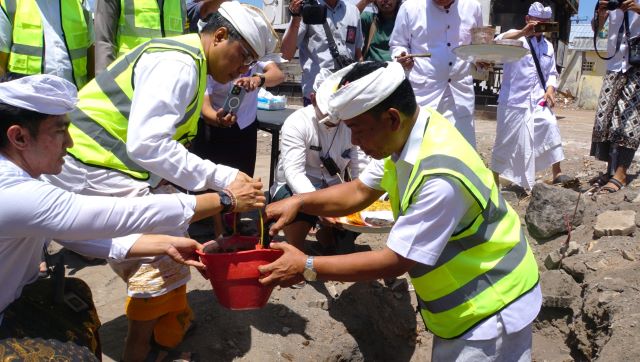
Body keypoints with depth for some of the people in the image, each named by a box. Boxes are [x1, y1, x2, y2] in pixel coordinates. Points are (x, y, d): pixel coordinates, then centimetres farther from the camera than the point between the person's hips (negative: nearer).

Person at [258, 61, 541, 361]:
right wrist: (299, 202, -10)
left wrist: (307, 267, -23)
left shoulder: (441, 179, -35)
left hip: (491, 307, -8)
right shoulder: (404, 133, -8)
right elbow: (360, 192, 5)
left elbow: (395, 262, -28)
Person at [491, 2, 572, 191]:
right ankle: (494, 180, 15)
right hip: (514, 100, -4)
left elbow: (551, 73, 17)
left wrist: (550, 89, -2)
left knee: (550, 128, -9)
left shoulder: (548, 46, 15)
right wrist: (523, 33, -35)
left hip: (538, 100, 5)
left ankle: (557, 173, 2)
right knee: (507, 140, 1)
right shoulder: (516, 37, -2)